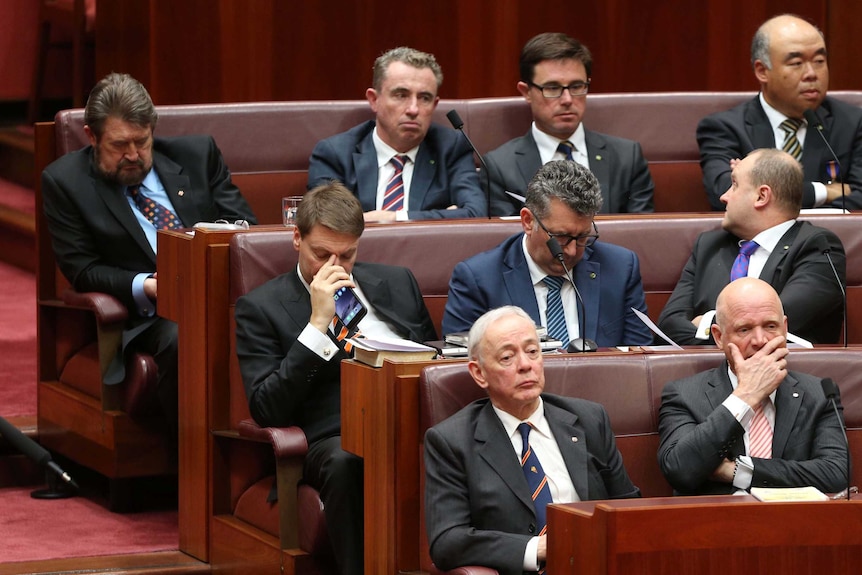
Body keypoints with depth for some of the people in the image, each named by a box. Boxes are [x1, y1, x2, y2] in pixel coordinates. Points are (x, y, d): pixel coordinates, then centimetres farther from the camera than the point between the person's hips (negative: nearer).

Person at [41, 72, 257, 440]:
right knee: (180, 340, -38)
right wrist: (145, 287, -16)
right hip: (149, 315, -3)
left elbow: (246, 229, 13)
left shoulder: (198, 155, 14)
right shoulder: (65, 182, 6)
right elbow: (82, 270, 2)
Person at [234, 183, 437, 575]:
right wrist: (318, 323, -7)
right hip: (335, 438, -3)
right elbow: (267, 411, -3)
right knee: (345, 463, -41)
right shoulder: (261, 307, 9)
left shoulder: (396, 283, 23)